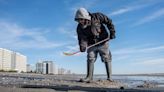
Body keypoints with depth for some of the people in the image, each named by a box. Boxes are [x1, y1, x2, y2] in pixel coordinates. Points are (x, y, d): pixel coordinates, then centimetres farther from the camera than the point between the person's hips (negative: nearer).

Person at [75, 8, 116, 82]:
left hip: (103, 43, -2)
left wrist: (112, 32, -11)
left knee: (107, 59, -1)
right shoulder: (80, 28, -12)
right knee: (90, 59, -3)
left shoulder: (97, 17, -18)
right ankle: (89, 77, 4)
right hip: (92, 45, 3)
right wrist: (82, 46, -37)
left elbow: (108, 21, -6)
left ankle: (109, 77, 6)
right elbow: (82, 38, -18)